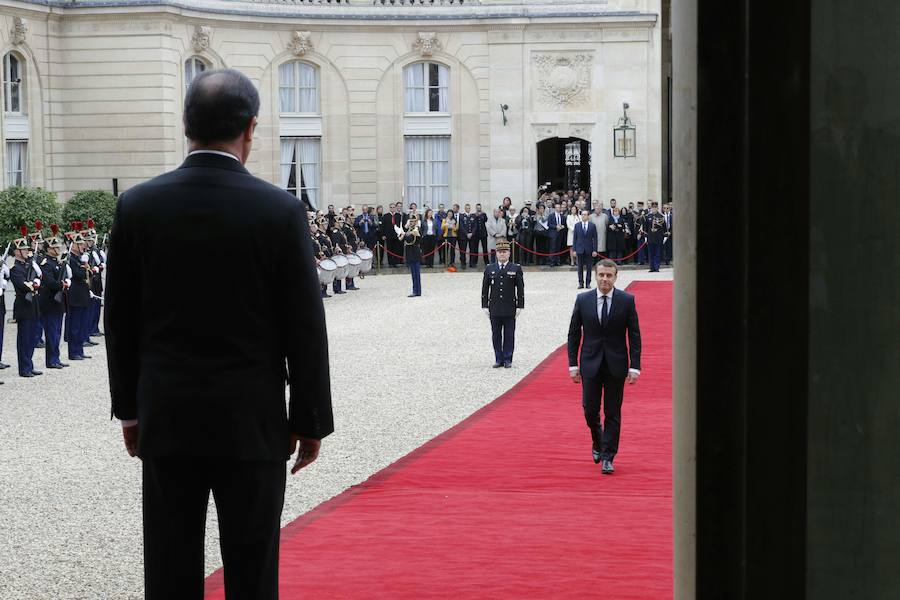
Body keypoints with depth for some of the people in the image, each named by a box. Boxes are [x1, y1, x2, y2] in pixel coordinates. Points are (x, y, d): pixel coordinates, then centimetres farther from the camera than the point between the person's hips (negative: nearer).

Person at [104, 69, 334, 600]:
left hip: (165, 418, 3)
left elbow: (121, 319, 4)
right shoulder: (281, 211, -10)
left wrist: (129, 409, 14)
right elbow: (305, 329, -7)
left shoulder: (138, 206, -2)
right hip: (251, 422, -2)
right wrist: (310, 420, 2)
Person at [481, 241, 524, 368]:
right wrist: (485, 306, 3)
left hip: (510, 309, -2)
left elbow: (520, 289, 2)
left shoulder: (516, 269, 3)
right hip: (494, 309, 2)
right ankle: (498, 359, 11)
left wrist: (519, 306, -3)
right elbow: (485, 288, 8)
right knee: (496, 335, 4)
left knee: (509, 335, 2)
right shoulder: (489, 269, 7)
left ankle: (507, 359, 8)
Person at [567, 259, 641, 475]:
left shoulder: (627, 300, -3)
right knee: (590, 409, 3)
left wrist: (634, 366, -7)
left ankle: (607, 457, 8)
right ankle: (597, 442, 31)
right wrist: (573, 364, 0)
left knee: (613, 413, 2)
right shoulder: (583, 300, 1)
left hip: (616, 365, -1)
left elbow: (634, 335, -1)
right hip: (590, 364, 1)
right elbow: (574, 334, 5)